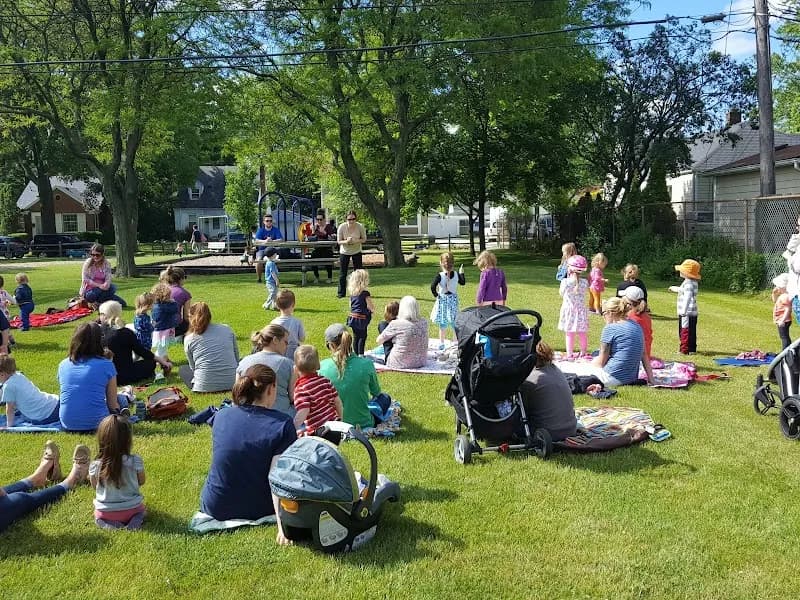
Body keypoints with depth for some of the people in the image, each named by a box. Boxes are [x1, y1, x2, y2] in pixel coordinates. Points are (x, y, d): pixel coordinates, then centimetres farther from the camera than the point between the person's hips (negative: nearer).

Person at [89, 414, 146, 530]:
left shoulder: (95, 465, -16)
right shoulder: (135, 461, -19)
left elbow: (95, 486, 2)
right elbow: (141, 482, -1)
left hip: (105, 513, 0)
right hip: (132, 510, 0)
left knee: (98, 517, 34)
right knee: (140, 510, 34)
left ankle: (109, 524, 1)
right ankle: (136, 520, 0)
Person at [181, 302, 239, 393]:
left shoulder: (188, 339, 0)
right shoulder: (227, 329, 6)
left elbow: (192, 367, 10)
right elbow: (237, 358, 12)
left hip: (205, 386, -2)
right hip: (232, 383, 2)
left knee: (183, 369, 28)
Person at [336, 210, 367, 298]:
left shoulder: (360, 226, -19)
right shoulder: (342, 227, -21)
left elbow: (364, 239, -7)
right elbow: (339, 241, -12)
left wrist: (356, 241, -27)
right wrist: (346, 241, -33)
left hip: (357, 252, 0)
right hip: (344, 252, 0)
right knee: (342, 273, 3)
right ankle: (341, 293, 14)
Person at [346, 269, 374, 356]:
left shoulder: (352, 292, 5)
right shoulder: (365, 293, -16)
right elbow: (371, 307, -13)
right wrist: (372, 310, 8)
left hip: (353, 316, 7)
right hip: (361, 318, -7)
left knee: (356, 336, 14)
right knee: (362, 336, 3)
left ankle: (356, 354, 21)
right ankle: (360, 355, 2)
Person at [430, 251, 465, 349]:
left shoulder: (439, 275, -15)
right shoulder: (456, 274, -6)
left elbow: (433, 286, -24)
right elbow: (463, 282, 10)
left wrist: (436, 295, -8)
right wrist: (461, 273, 23)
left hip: (442, 300, -2)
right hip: (453, 299, 2)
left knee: (442, 323, 6)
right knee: (454, 322, 13)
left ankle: (441, 343, 11)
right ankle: (455, 341, 18)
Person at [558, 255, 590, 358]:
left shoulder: (565, 282, -15)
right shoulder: (585, 282, -8)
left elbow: (561, 294, 2)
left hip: (568, 310, -2)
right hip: (581, 310, 2)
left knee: (569, 334, 5)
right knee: (582, 334, 13)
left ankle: (569, 355, 8)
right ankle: (583, 353, 26)